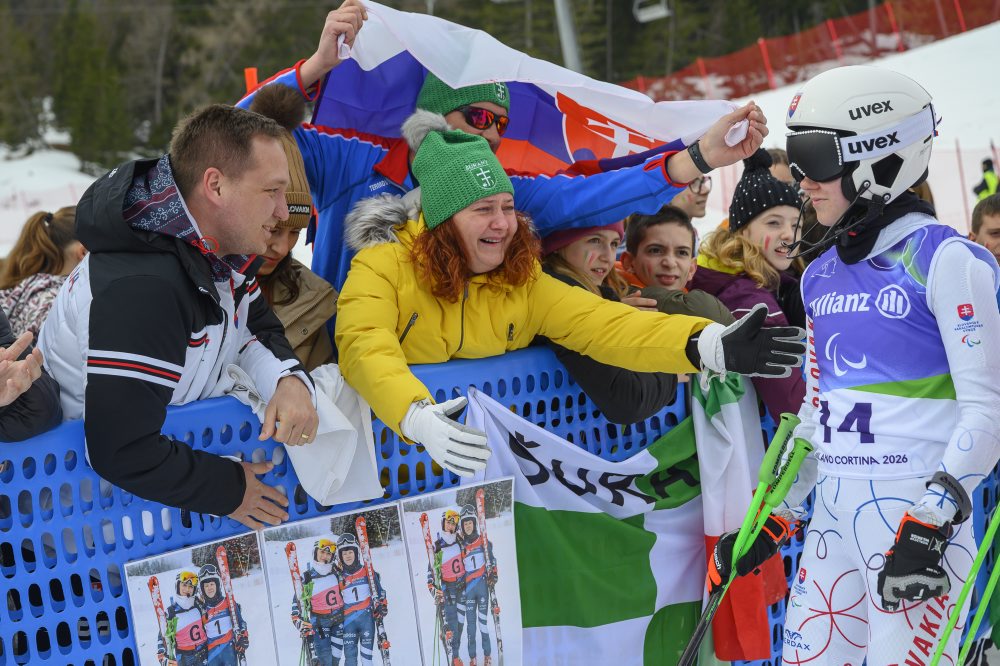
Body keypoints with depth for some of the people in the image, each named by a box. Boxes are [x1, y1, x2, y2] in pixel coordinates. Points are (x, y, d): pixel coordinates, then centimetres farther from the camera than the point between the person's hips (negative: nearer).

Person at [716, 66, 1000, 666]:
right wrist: (779, 512, 18)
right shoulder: (822, 275, 13)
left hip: (918, 505, -7)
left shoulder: (945, 260, -8)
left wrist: (935, 516, -19)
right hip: (834, 506, 7)